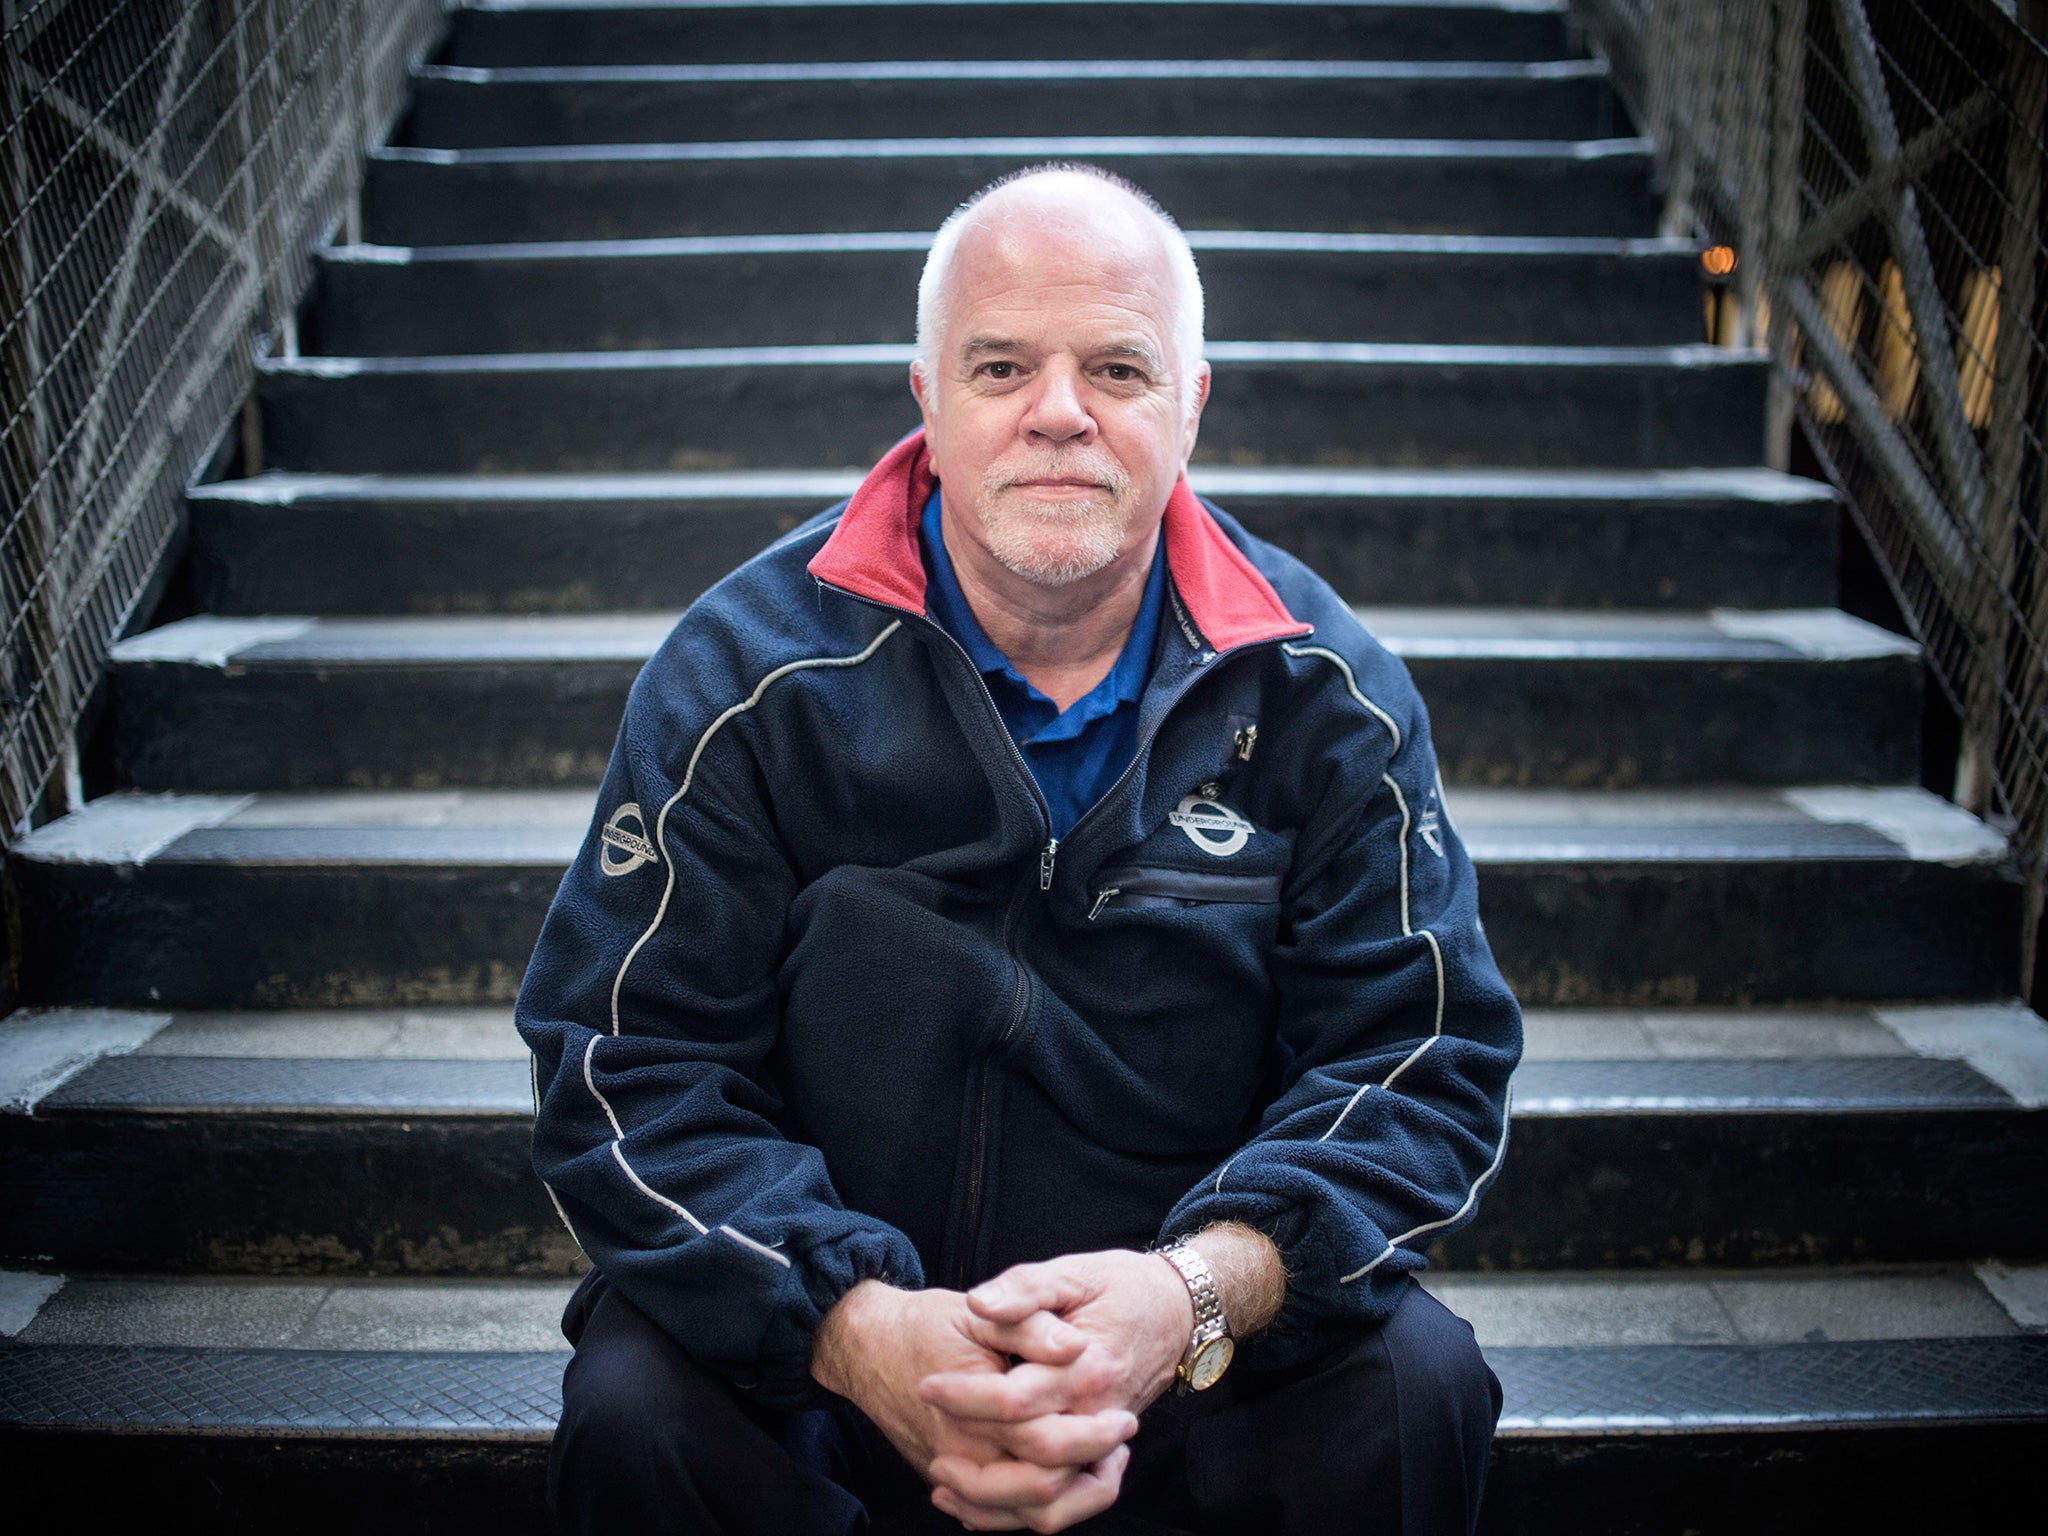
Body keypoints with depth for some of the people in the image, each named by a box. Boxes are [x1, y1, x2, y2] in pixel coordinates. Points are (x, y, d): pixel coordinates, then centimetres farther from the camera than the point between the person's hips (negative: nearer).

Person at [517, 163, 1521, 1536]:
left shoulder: (1320, 692, -4)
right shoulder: (754, 674, -8)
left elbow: (1423, 1056, -7)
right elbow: (627, 1070, -11)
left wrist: (1197, 1292, -26)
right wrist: (859, 1328, -28)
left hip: (1204, 1356, 1)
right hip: (825, 1354, 0)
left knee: (1418, 1385, -25)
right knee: (635, 1407, -27)